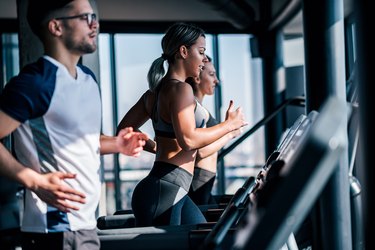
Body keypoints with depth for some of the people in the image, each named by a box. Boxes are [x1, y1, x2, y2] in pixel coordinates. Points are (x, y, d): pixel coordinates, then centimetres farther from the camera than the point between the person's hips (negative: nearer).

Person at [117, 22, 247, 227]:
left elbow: (125, 129, 20)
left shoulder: (154, 92, 16)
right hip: (163, 192, -10)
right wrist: (229, 124, -12)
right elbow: (188, 139, -24)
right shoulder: (181, 89, -12)